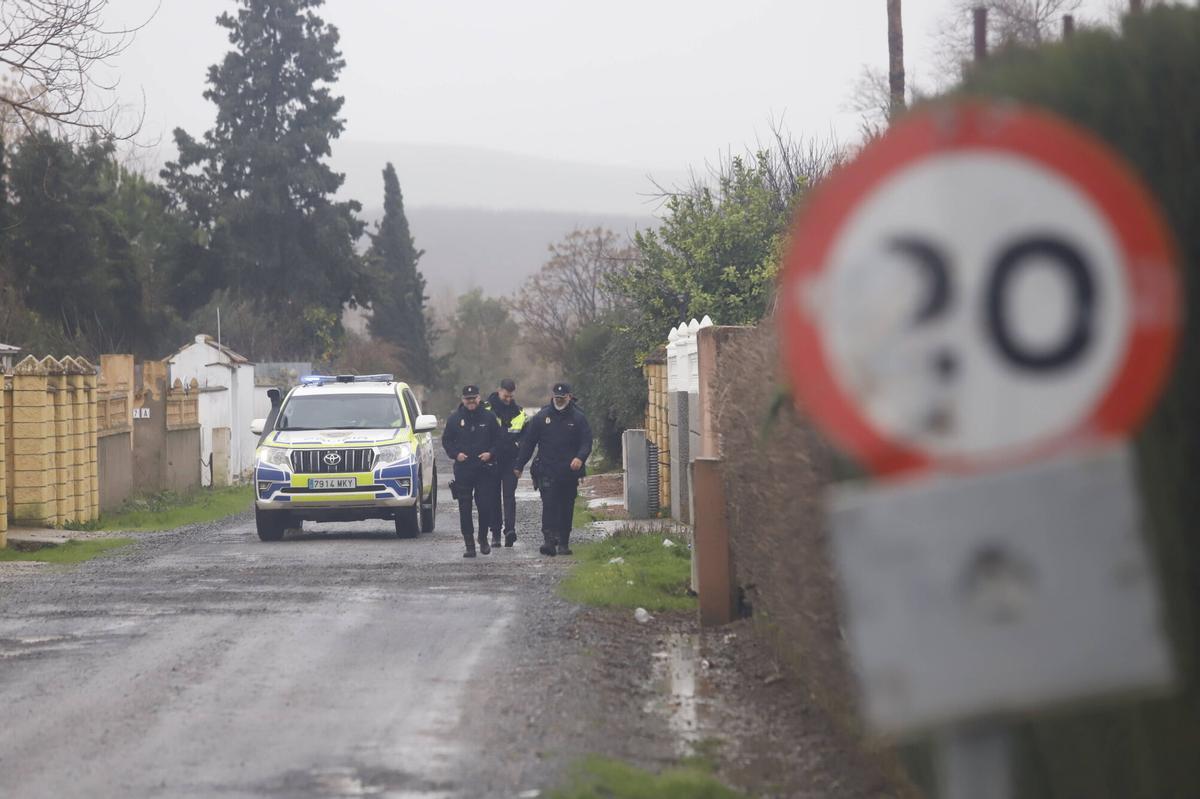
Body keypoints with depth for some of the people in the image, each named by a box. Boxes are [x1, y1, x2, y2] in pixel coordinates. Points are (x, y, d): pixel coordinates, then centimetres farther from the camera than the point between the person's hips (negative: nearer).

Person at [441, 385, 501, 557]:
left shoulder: (488, 417, 4)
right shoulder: (455, 418, 5)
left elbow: (498, 439, 8)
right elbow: (446, 440, 10)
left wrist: (490, 453, -8)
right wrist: (456, 454, -7)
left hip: (485, 469, -1)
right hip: (463, 469, 1)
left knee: (485, 505, -2)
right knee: (465, 509, -1)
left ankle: (483, 538, 20)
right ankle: (469, 544, 4)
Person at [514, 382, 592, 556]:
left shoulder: (578, 418, 4)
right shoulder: (542, 417, 5)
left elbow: (586, 442, 0)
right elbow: (528, 442, 8)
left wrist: (580, 458, -21)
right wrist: (519, 465, 4)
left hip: (569, 472, 1)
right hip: (547, 471, -1)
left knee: (566, 508, 7)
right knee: (549, 506, -13)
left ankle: (563, 543, 15)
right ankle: (549, 540, -21)